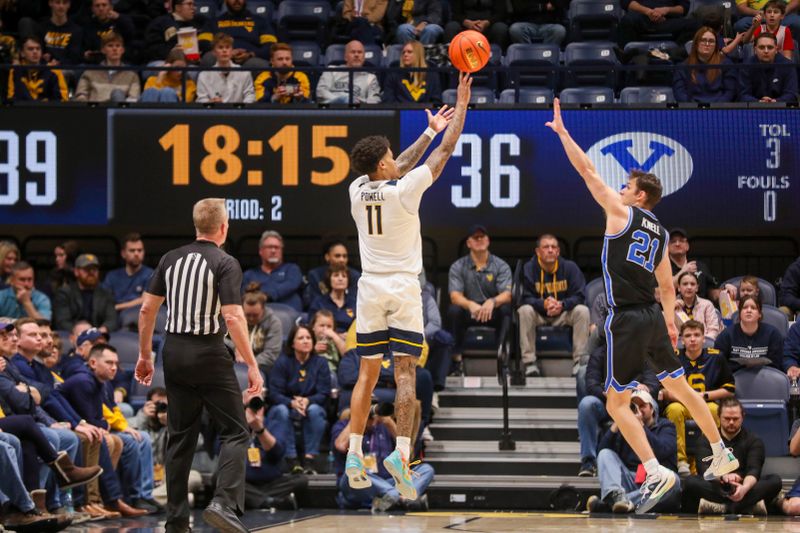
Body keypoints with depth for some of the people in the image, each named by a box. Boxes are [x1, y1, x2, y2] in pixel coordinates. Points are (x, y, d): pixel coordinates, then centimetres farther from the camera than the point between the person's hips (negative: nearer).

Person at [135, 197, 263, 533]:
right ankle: (225, 504, -18)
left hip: (175, 353, 5)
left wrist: (145, 355, 19)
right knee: (235, 432, 1)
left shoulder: (171, 259, 8)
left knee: (180, 437, 13)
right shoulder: (225, 264, -8)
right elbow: (233, 317, -16)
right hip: (208, 354, -5)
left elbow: (147, 309, 9)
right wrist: (251, 364, -13)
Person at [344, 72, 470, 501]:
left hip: (370, 289, 4)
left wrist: (430, 130, 27)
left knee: (367, 373, 9)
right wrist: (462, 104, 5)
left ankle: (354, 456, 6)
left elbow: (397, 170, 20)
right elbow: (446, 151, -4)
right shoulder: (405, 190, -11)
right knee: (405, 372, -5)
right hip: (403, 288, -4)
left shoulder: (358, 190, 2)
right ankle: (401, 452, -18)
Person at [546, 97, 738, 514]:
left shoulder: (622, 213, -5)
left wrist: (561, 131, 0)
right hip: (654, 317, 8)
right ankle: (722, 456, 28)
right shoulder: (660, 233, 15)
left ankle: (656, 473, -16)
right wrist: (670, 321, 28)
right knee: (680, 388, 21)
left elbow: (587, 171, -6)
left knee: (616, 403, -3)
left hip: (626, 320, -8)